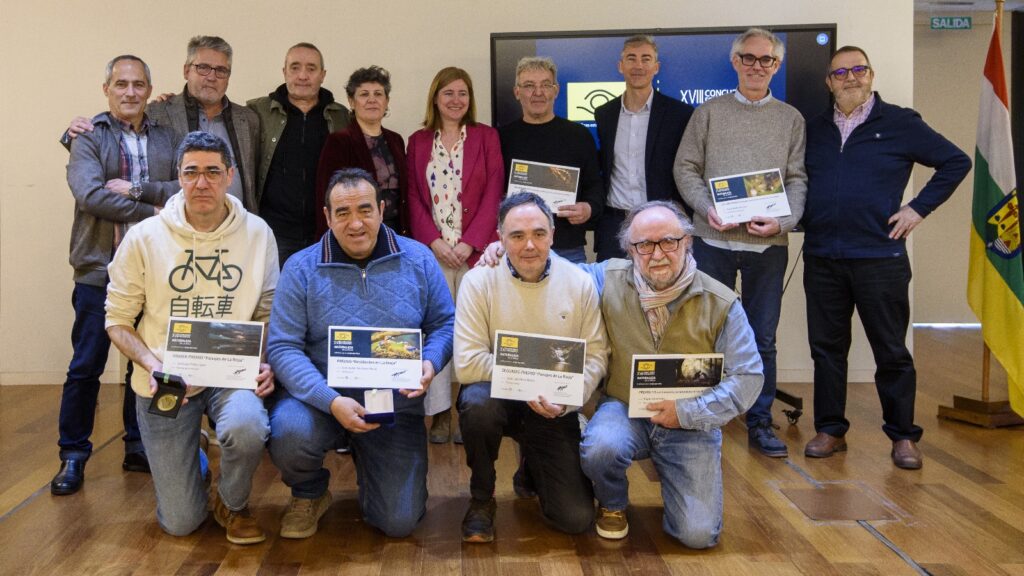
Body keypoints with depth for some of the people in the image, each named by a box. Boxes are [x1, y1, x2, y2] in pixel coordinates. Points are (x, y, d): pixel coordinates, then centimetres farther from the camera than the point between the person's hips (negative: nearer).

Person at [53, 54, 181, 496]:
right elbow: (90, 194, -14)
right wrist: (153, 212, -14)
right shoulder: (89, 139, 2)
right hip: (100, 270, -3)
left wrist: (137, 189, -15)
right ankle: (73, 455, 14)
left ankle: (139, 447, 23)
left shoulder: (166, 140, 11)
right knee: (86, 367, 1)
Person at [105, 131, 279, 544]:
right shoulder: (144, 238, -6)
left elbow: (268, 312, 6)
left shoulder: (257, 233, -2)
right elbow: (118, 321, 1)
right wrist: (151, 364, -16)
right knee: (181, 522, 0)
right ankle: (187, 457, 37)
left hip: (232, 374, 0)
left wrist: (266, 362, -11)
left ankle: (232, 505, -1)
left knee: (247, 428, -37)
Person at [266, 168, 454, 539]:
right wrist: (332, 401, -25)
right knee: (288, 432, -36)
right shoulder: (302, 269, -5)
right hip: (321, 400, -1)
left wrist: (431, 363, -18)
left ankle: (366, 459, 31)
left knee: (399, 522, -5)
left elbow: (445, 323, 6)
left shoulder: (418, 260, 0)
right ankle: (308, 494, 3)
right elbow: (283, 347, -10)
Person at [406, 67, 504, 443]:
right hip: (431, 250, 1)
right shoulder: (418, 141, 12)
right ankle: (440, 412, 8)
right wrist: (434, 241, -8)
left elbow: (493, 193, 0)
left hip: (475, 249, -1)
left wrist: (469, 242, -10)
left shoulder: (486, 136, 7)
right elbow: (413, 197, 5)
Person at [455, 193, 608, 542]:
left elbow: (596, 355, -3)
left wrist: (567, 398, -20)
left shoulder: (579, 284, -5)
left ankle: (533, 468, 29)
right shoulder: (479, 282, -12)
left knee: (576, 518, -8)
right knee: (477, 402, -38)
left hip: (553, 409, 2)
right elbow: (467, 364, -18)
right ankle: (481, 498, -7)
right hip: (498, 395, -1)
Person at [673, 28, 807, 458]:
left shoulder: (791, 119, 10)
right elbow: (685, 168, 3)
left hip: (768, 244, 1)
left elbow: (797, 179, 5)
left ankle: (760, 423, 17)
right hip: (712, 240, -1)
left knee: (762, 338, 7)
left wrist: (783, 221, -11)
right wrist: (707, 209, -12)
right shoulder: (709, 112, 7)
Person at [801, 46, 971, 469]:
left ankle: (903, 436, 15)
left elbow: (956, 162, 4)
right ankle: (830, 430, 20)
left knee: (891, 351, 3)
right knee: (826, 347, 9)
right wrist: (794, 217, 3)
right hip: (821, 259, 4)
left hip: (879, 256, -3)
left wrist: (919, 208, -3)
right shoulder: (814, 130, 13)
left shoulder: (900, 124, 1)